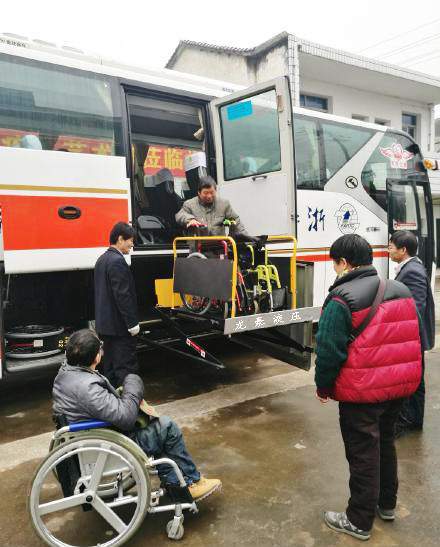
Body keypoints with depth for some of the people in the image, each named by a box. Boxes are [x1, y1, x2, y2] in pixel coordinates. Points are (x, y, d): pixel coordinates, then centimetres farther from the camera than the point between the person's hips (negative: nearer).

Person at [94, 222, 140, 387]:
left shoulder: (102, 259, 13)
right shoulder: (117, 261, -18)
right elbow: (123, 296, -22)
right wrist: (132, 323, -17)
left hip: (105, 324, 10)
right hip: (119, 325, -10)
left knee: (110, 366, 16)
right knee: (126, 367, -4)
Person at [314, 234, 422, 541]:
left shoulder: (342, 299, -18)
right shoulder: (401, 291, 4)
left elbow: (329, 350, -18)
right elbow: (414, 339, 11)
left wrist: (323, 387, -3)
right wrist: (405, 378, 20)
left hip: (361, 392, -7)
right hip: (399, 388, 7)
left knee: (363, 454, 7)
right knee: (386, 444, 24)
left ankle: (359, 521, 24)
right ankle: (387, 504, 43)